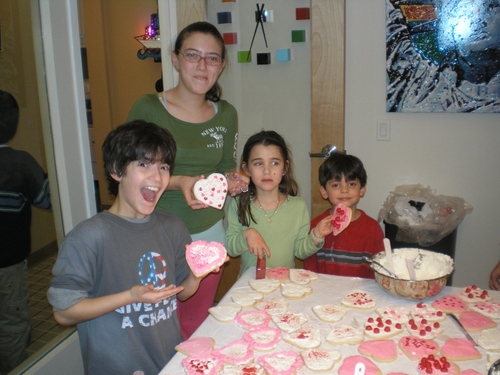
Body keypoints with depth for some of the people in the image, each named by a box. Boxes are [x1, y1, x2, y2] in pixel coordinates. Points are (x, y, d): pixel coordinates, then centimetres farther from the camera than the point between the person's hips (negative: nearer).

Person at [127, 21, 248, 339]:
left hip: (209, 232, 4)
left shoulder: (226, 114, 2)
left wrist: (233, 180, -9)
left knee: (198, 323, 19)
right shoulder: (148, 109, -12)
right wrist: (177, 182, -24)